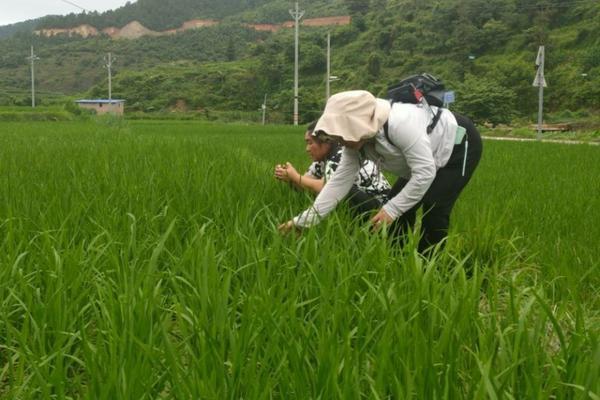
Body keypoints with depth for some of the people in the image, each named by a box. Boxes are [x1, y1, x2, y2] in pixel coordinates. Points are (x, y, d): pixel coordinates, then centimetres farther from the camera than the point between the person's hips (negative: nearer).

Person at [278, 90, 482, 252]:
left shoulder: (400, 124, -41)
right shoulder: (358, 139, -14)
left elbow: (425, 173, -37)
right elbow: (339, 181, -13)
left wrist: (391, 209, -33)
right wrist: (303, 221, -18)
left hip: (459, 143, -8)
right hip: (428, 155, 8)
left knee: (434, 206, -20)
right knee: (398, 206, 2)